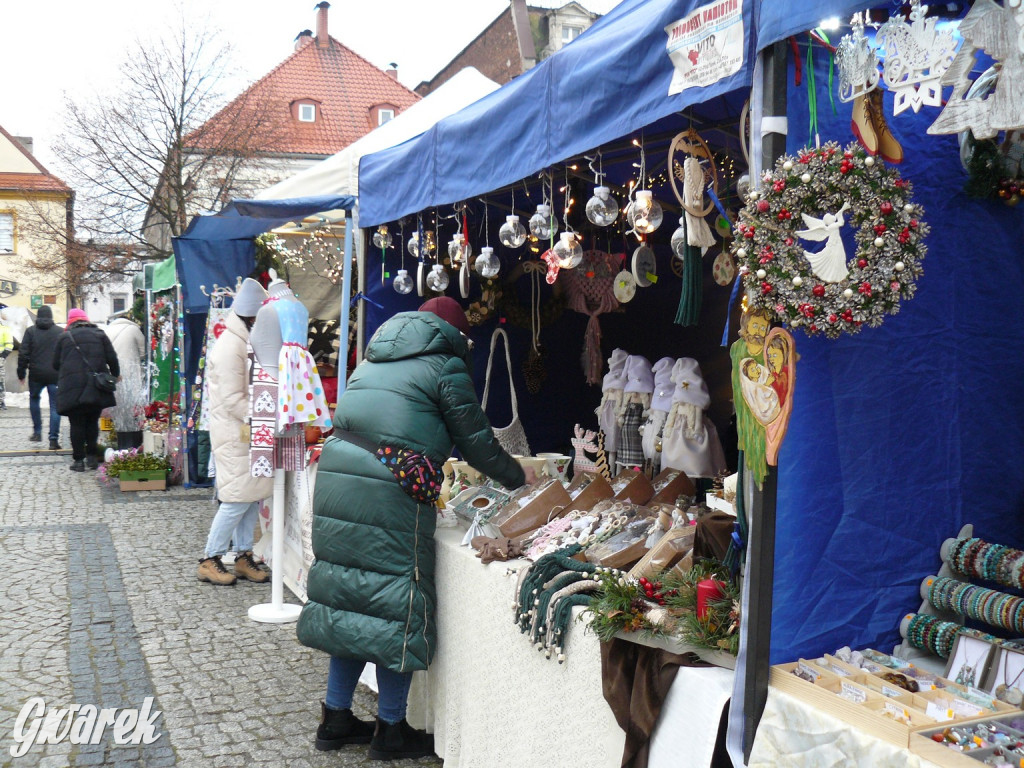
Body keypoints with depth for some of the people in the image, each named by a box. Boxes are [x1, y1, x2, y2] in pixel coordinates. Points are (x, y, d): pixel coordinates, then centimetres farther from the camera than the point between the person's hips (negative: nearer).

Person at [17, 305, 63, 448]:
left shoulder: (30, 331, 1)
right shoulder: (60, 332, 2)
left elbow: (23, 354, -2)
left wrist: (21, 373, 5)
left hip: (36, 374, 0)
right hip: (55, 375, 0)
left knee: (34, 399, 23)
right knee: (55, 406, 1)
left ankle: (37, 432, 20)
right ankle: (54, 440, -3)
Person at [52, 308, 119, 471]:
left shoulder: (64, 337, 6)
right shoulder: (99, 335, 8)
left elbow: (56, 363, 10)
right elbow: (112, 358, 4)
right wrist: (115, 376, 17)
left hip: (71, 387, -1)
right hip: (96, 388, 2)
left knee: (76, 424, 3)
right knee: (92, 421, 13)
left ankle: (78, 459, 2)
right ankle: (92, 456, 8)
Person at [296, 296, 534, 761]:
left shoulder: (373, 360, 22)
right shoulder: (446, 366, 0)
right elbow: (475, 440, 3)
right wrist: (518, 476, 20)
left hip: (335, 481, 7)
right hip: (391, 497, -7)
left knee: (349, 600, 16)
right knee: (397, 607, 4)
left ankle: (335, 719, 25)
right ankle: (390, 731, 14)